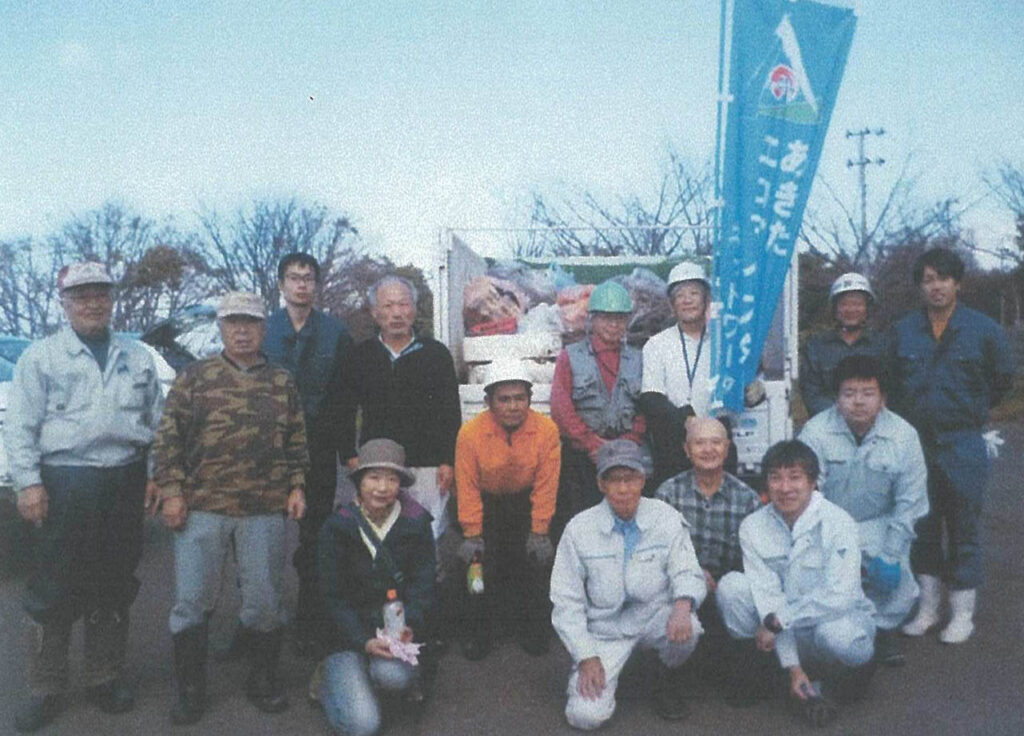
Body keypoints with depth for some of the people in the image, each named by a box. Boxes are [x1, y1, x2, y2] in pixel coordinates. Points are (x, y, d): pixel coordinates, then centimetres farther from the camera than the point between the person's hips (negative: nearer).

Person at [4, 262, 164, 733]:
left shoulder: (137, 358, 12)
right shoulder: (40, 357, 2)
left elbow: (157, 421, 14)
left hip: (125, 484, 3)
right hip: (64, 486, -3)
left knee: (114, 587, 11)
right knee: (54, 590, 3)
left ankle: (106, 678, 25)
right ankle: (46, 689, 17)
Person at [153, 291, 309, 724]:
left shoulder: (282, 383, 10)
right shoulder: (195, 378, 5)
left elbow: (297, 441, 14)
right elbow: (169, 437, 2)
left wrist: (296, 486, 5)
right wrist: (172, 492, -5)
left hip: (266, 511, 1)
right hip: (201, 508, -1)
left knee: (265, 600, 9)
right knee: (192, 601, 5)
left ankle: (263, 681, 28)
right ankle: (191, 690, 22)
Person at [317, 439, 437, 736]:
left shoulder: (417, 523, -4)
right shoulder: (337, 527, -7)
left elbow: (423, 587, -5)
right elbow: (335, 597, -7)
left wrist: (409, 626, -25)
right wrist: (365, 642, -21)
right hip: (350, 632, -1)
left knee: (392, 674, -33)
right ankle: (330, 677, 14)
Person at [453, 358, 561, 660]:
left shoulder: (546, 429, -20)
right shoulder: (470, 432, -22)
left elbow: (545, 485, -13)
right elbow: (467, 487, -14)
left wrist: (539, 531, -11)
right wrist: (472, 533, -12)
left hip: (526, 503, 1)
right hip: (486, 504, 0)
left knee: (535, 561, -4)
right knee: (478, 561, -9)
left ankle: (534, 630, 18)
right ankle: (479, 632, 12)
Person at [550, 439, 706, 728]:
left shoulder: (666, 517, -7)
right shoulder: (579, 529, -9)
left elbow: (687, 573, -8)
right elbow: (566, 602, -4)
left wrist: (683, 604, -32)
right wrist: (586, 657, -12)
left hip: (654, 617, 1)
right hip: (605, 629, -1)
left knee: (687, 630, -33)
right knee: (585, 715, -18)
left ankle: (667, 680, 4)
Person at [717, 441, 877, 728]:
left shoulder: (838, 523, -17)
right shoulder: (753, 527, -8)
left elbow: (840, 596, -24)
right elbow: (768, 596, -14)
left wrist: (776, 620, -23)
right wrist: (794, 670, -19)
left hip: (839, 620, -2)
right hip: (787, 634, 2)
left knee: (836, 635, -37)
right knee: (731, 586, -20)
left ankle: (852, 675, 1)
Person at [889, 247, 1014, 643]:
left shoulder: (984, 330, -2)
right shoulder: (902, 331, 4)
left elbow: (1002, 379, 10)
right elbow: (892, 383, 13)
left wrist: (969, 413, 12)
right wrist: (910, 419, 8)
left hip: (963, 447, -2)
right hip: (915, 444, 3)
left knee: (964, 530, 5)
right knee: (923, 528, 11)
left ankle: (963, 614, 17)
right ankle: (927, 606, 24)